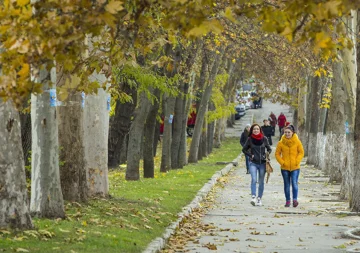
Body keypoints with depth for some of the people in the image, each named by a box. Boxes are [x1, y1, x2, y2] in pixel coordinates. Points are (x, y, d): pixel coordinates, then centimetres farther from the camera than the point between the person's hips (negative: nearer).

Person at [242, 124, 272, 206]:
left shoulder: (264, 139, 0)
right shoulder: (250, 139, -1)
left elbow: (269, 149, 11)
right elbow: (244, 149, 8)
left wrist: (266, 155, -6)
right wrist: (250, 155, -5)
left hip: (262, 163, 2)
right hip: (253, 163, -2)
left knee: (261, 182, 6)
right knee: (254, 179, -20)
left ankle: (259, 199, 16)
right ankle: (253, 197, -26)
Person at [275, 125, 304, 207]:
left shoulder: (297, 142, -1)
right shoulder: (281, 143, -1)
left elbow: (301, 152, 3)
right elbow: (277, 154, 4)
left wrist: (297, 161, -8)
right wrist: (281, 162, -8)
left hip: (295, 167, -1)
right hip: (285, 168, 1)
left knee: (294, 183, -13)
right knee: (286, 184, 8)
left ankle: (295, 199, -8)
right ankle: (288, 200, 16)